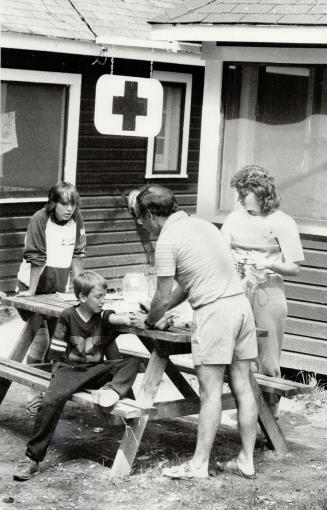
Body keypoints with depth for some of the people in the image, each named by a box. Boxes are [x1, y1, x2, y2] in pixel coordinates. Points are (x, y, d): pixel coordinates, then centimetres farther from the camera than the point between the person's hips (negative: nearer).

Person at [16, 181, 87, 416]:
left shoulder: (76, 219, -2)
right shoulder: (40, 219, -19)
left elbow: (78, 254, 4)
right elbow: (36, 258, -19)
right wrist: (31, 291, -18)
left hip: (58, 289, 6)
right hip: (33, 288, -6)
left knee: (52, 338, 11)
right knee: (40, 337, -14)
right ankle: (35, 396, -10)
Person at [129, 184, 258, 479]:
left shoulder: (167, 240, -7)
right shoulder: (200, 224, 19)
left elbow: (163, 298, -5)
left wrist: (148, 322, 14)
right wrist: (160, 311, 26)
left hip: (214, 310, -8)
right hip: (241, 301, 8)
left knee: (211, 391, -5)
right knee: (242, 386, 9)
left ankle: (199, 464, 1)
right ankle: (246, 461, 14)